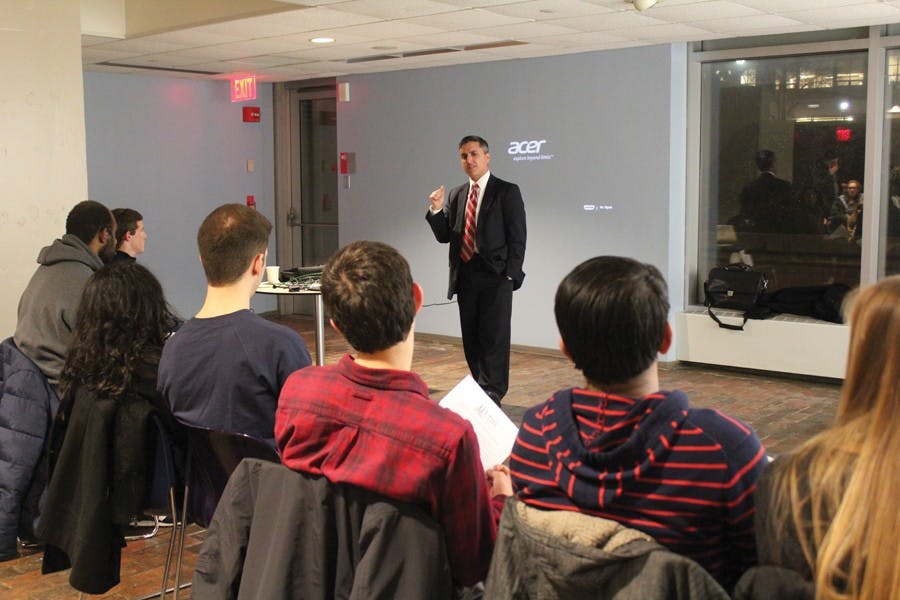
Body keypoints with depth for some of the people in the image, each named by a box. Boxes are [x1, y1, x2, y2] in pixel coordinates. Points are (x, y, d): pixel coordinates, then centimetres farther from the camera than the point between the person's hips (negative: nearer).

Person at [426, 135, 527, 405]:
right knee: (471, 339, 10)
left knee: (493, 338, -5)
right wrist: (436, 210, -5)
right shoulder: (456, 195, 14)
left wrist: (510, 275, -11)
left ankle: (492, 394, 3)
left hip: (495, 276, -5)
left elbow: (517, 238, -5)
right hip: (465, 276, 5)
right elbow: (445, 236, 12)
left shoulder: (507, 192, -2)